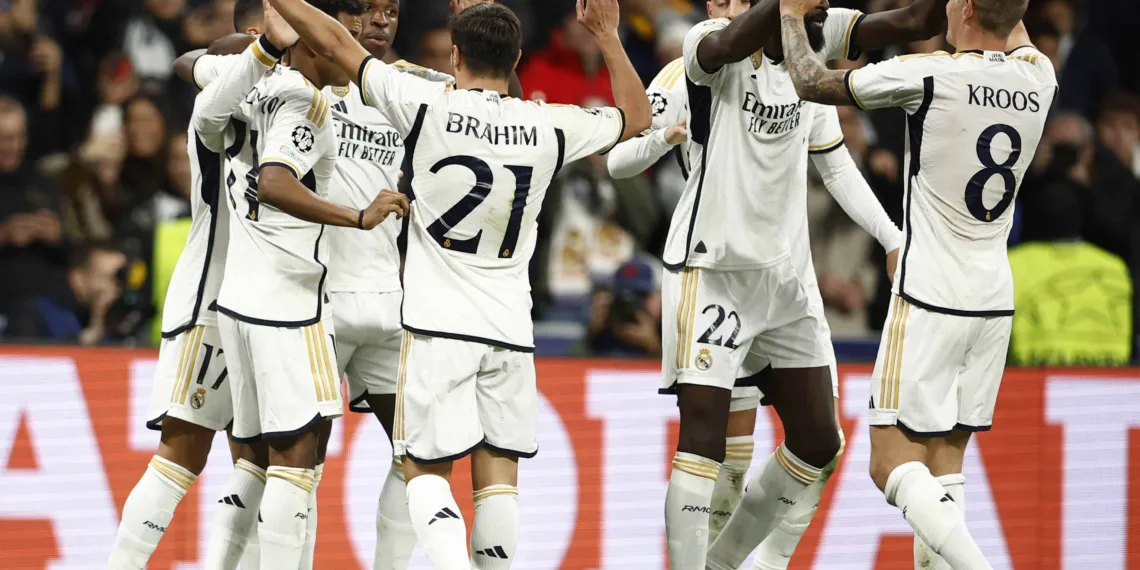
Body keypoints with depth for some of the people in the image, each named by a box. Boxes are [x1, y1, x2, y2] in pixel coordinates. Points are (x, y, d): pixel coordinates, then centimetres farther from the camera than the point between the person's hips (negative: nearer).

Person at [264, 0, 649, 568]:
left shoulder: (430, 107, -8)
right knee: (497, 473, 7)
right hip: (510, 329, 3)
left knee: (425, 469, 2)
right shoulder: (551, 127, 0)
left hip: (438, 326, -2)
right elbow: (636, 116, 19)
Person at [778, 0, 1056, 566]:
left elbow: (811, 84, -2)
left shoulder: (930, 75, -15)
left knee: (893, 464, -5)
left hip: (929, 301, -6)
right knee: (945, 464, 12)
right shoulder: (1039, 78, 1)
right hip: (995, 301, 6)